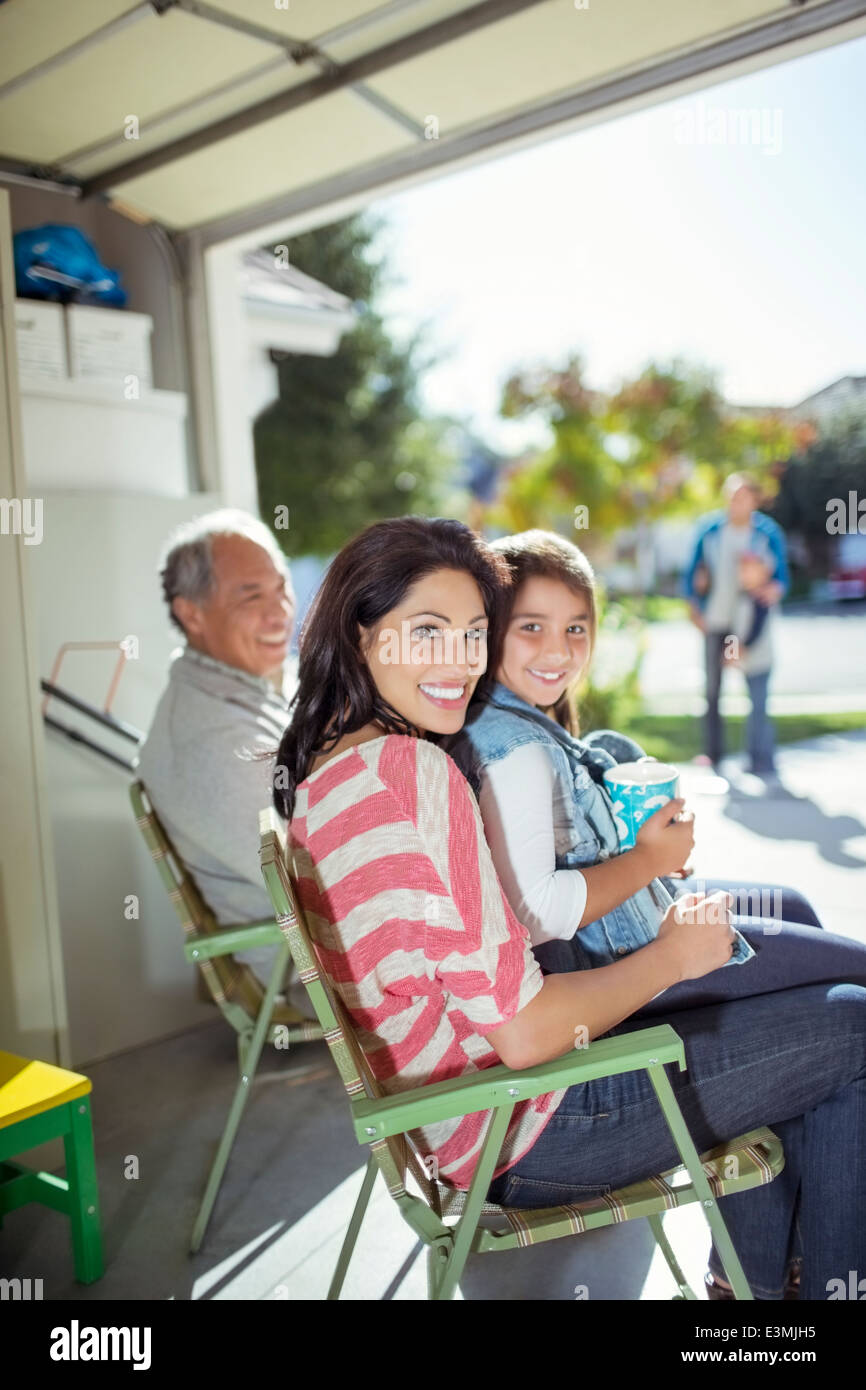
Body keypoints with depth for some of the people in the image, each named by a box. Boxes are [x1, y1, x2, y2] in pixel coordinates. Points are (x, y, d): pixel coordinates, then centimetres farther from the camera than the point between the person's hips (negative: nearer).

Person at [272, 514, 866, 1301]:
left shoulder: (322, 766, 3)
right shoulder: (412, 771, -27)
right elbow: (521, 1033, -26)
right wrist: (670, 956, -10)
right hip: (523, 1134, -9)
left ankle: (755, 1276, 33)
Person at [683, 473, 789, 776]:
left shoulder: (768, 533, 0)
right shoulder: (709, 529, 2)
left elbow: (781, 575, 5)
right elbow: (693, 570, 9)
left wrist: (774, 589, -17)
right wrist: (694, 607, 2)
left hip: (750, 621, -1)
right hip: (715, 621, 2)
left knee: (758, 695, -6)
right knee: (712, 690, 7)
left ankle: (762, 759, 1)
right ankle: (714, 754, 18)